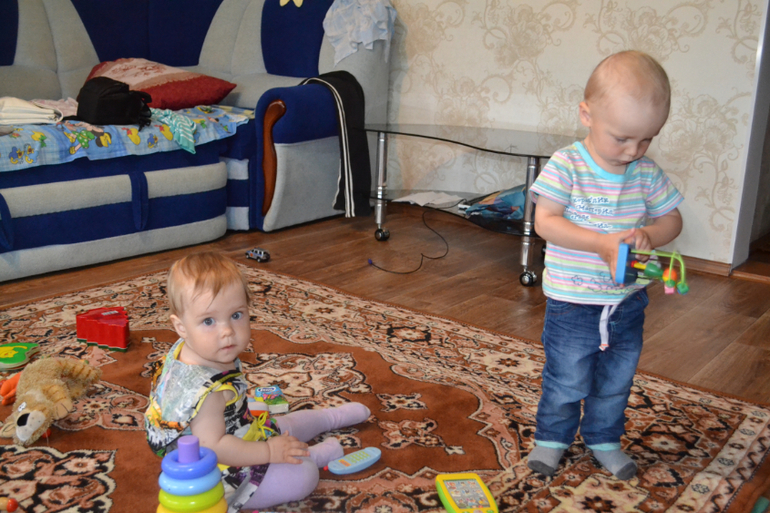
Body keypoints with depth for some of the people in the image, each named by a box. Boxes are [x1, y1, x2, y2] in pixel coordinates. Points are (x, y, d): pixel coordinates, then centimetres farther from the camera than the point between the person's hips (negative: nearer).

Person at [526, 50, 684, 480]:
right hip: (573, 304, -4)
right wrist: (602, 243, -29)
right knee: (566, 380, 9)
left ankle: (604, 438, 41)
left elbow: (672, 219, 6)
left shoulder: (648, 174, -3)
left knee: (617, 380, 19)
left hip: (628, 304, 4)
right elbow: (545, 222, -20)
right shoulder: (566, 166, -16)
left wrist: (648, 234, -18)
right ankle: (553, 436, 33)